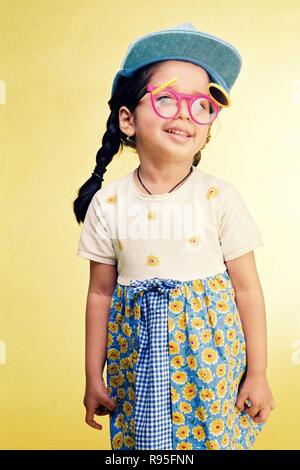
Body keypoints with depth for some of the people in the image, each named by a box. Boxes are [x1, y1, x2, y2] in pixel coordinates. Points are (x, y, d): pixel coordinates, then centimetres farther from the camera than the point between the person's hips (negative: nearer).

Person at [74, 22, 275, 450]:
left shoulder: (220, 198, -9)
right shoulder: (108, 204, -4)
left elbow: (247, 289, -4)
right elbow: (101, 293, 2)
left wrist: (258, 374, -1)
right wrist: (94, 376, 6)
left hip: (211, 363, -1)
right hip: (137, 364, 2)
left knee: (215, 435, 5)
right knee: (140, 438, 10)